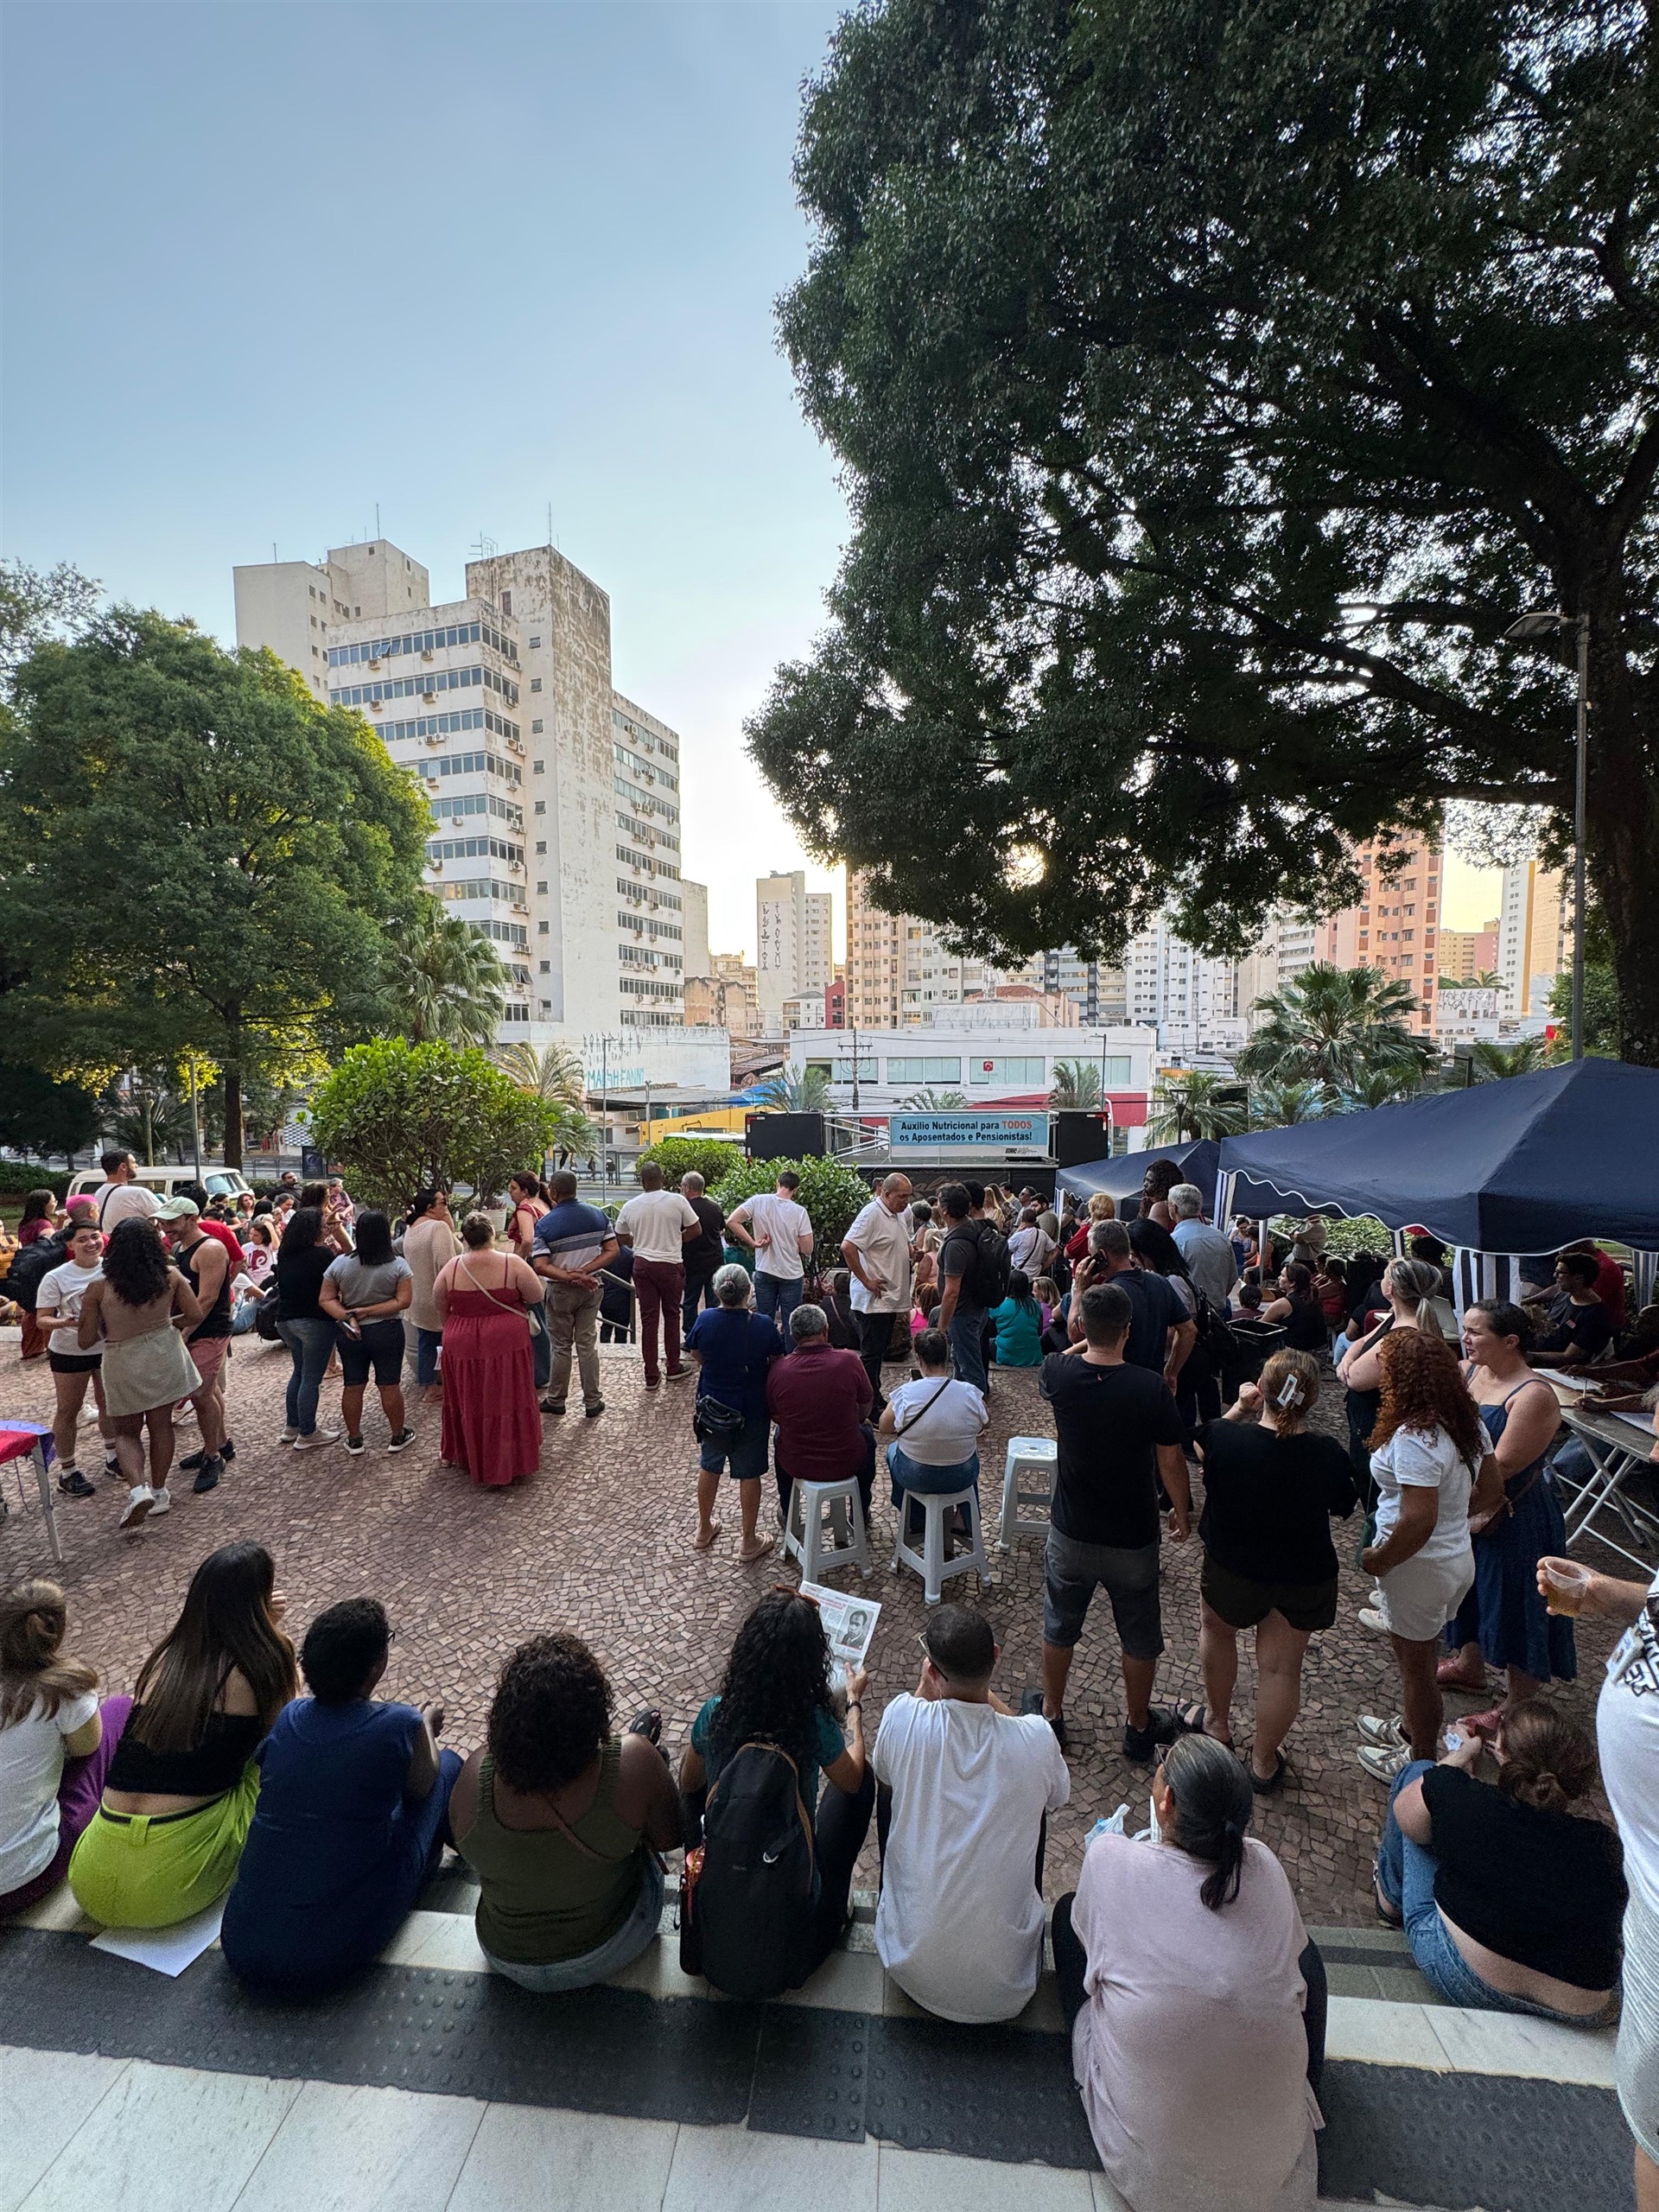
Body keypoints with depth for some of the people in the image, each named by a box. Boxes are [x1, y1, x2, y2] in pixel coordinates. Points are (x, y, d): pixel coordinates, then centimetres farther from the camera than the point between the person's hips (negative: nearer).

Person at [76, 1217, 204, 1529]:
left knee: (126, 1432, 16)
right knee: (161, 1424, 16)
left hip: (124, 1365, -2)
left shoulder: (98, 1288, -16)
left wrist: (87, 1311, 10)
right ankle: (159, 1493, 25)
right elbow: (195, 1316, -5)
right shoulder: (171, 1277, -11)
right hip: (164, 1356, 2)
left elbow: (85, 1341, -8)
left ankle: (137, 1489, -5)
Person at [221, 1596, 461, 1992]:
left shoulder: (287, 1718, -4)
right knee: (448, 1765, 9)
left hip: (241, 1953, 5)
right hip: (332, 1960, -5)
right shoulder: (400, 1726, -18)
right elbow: (422, 1787, 5)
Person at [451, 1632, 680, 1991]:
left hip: (506, 1959, 2)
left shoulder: (476, 1777, -29)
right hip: (611, 1950, -1)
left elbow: (462, 1842, -6)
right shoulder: (634, 1763, -34)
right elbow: (668, 1838, -14)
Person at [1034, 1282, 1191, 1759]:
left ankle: (1051, 1715, 40)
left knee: (1059, 1628, 23)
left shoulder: (1060, 1375, -18)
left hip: (1070, 1534, 1)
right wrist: (1181, 1511, 6)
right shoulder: (1153, 1389, -23)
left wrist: (1082, 1317, 14)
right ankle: (1138, 1727, 41)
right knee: (1139, 1638, 23)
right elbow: (1171, 1461, -11)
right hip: (1133, 1539, -1)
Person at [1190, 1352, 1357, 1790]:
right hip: (1304, 1579, 1)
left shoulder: (1224, 1438, -27)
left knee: (1216, 1630, 28)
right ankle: (1264, 1762, 35)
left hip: (1232, 1569, -1)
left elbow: (1203, 1447, -2)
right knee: (1281, 1668, 17)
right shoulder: (1329, 1455, -22)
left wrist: (1240, 1407, 0)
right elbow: (1344, 1508, -2)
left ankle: (1217, 1721, 45)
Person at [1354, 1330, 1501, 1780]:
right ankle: (1409, 1729, 49)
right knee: (1422, 1655, 28)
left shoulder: (1413, 1438, -31)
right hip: (1458, 1556, 8)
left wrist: (1378, 1560, -17)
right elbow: (1489, 1490, 7)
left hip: (1420, 1568, -8)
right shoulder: (1468, 1421, -4)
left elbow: (1418, 1520, -32)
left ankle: (1420, 1763, 34)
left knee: (1416, 1667, 14)